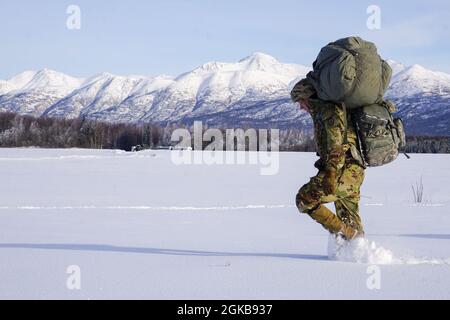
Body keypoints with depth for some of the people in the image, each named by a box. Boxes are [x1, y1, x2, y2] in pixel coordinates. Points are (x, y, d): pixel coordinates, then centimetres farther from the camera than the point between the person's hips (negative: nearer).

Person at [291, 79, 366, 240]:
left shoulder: (330, 109, -9)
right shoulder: (322, 111, 23)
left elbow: (337, 145, -21)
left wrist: (331, 175, -26)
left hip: (343, 171, -10)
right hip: (354, 172, 10)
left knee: (305, 199, -9)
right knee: (349, 219, 14)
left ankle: (345, 233, -12)